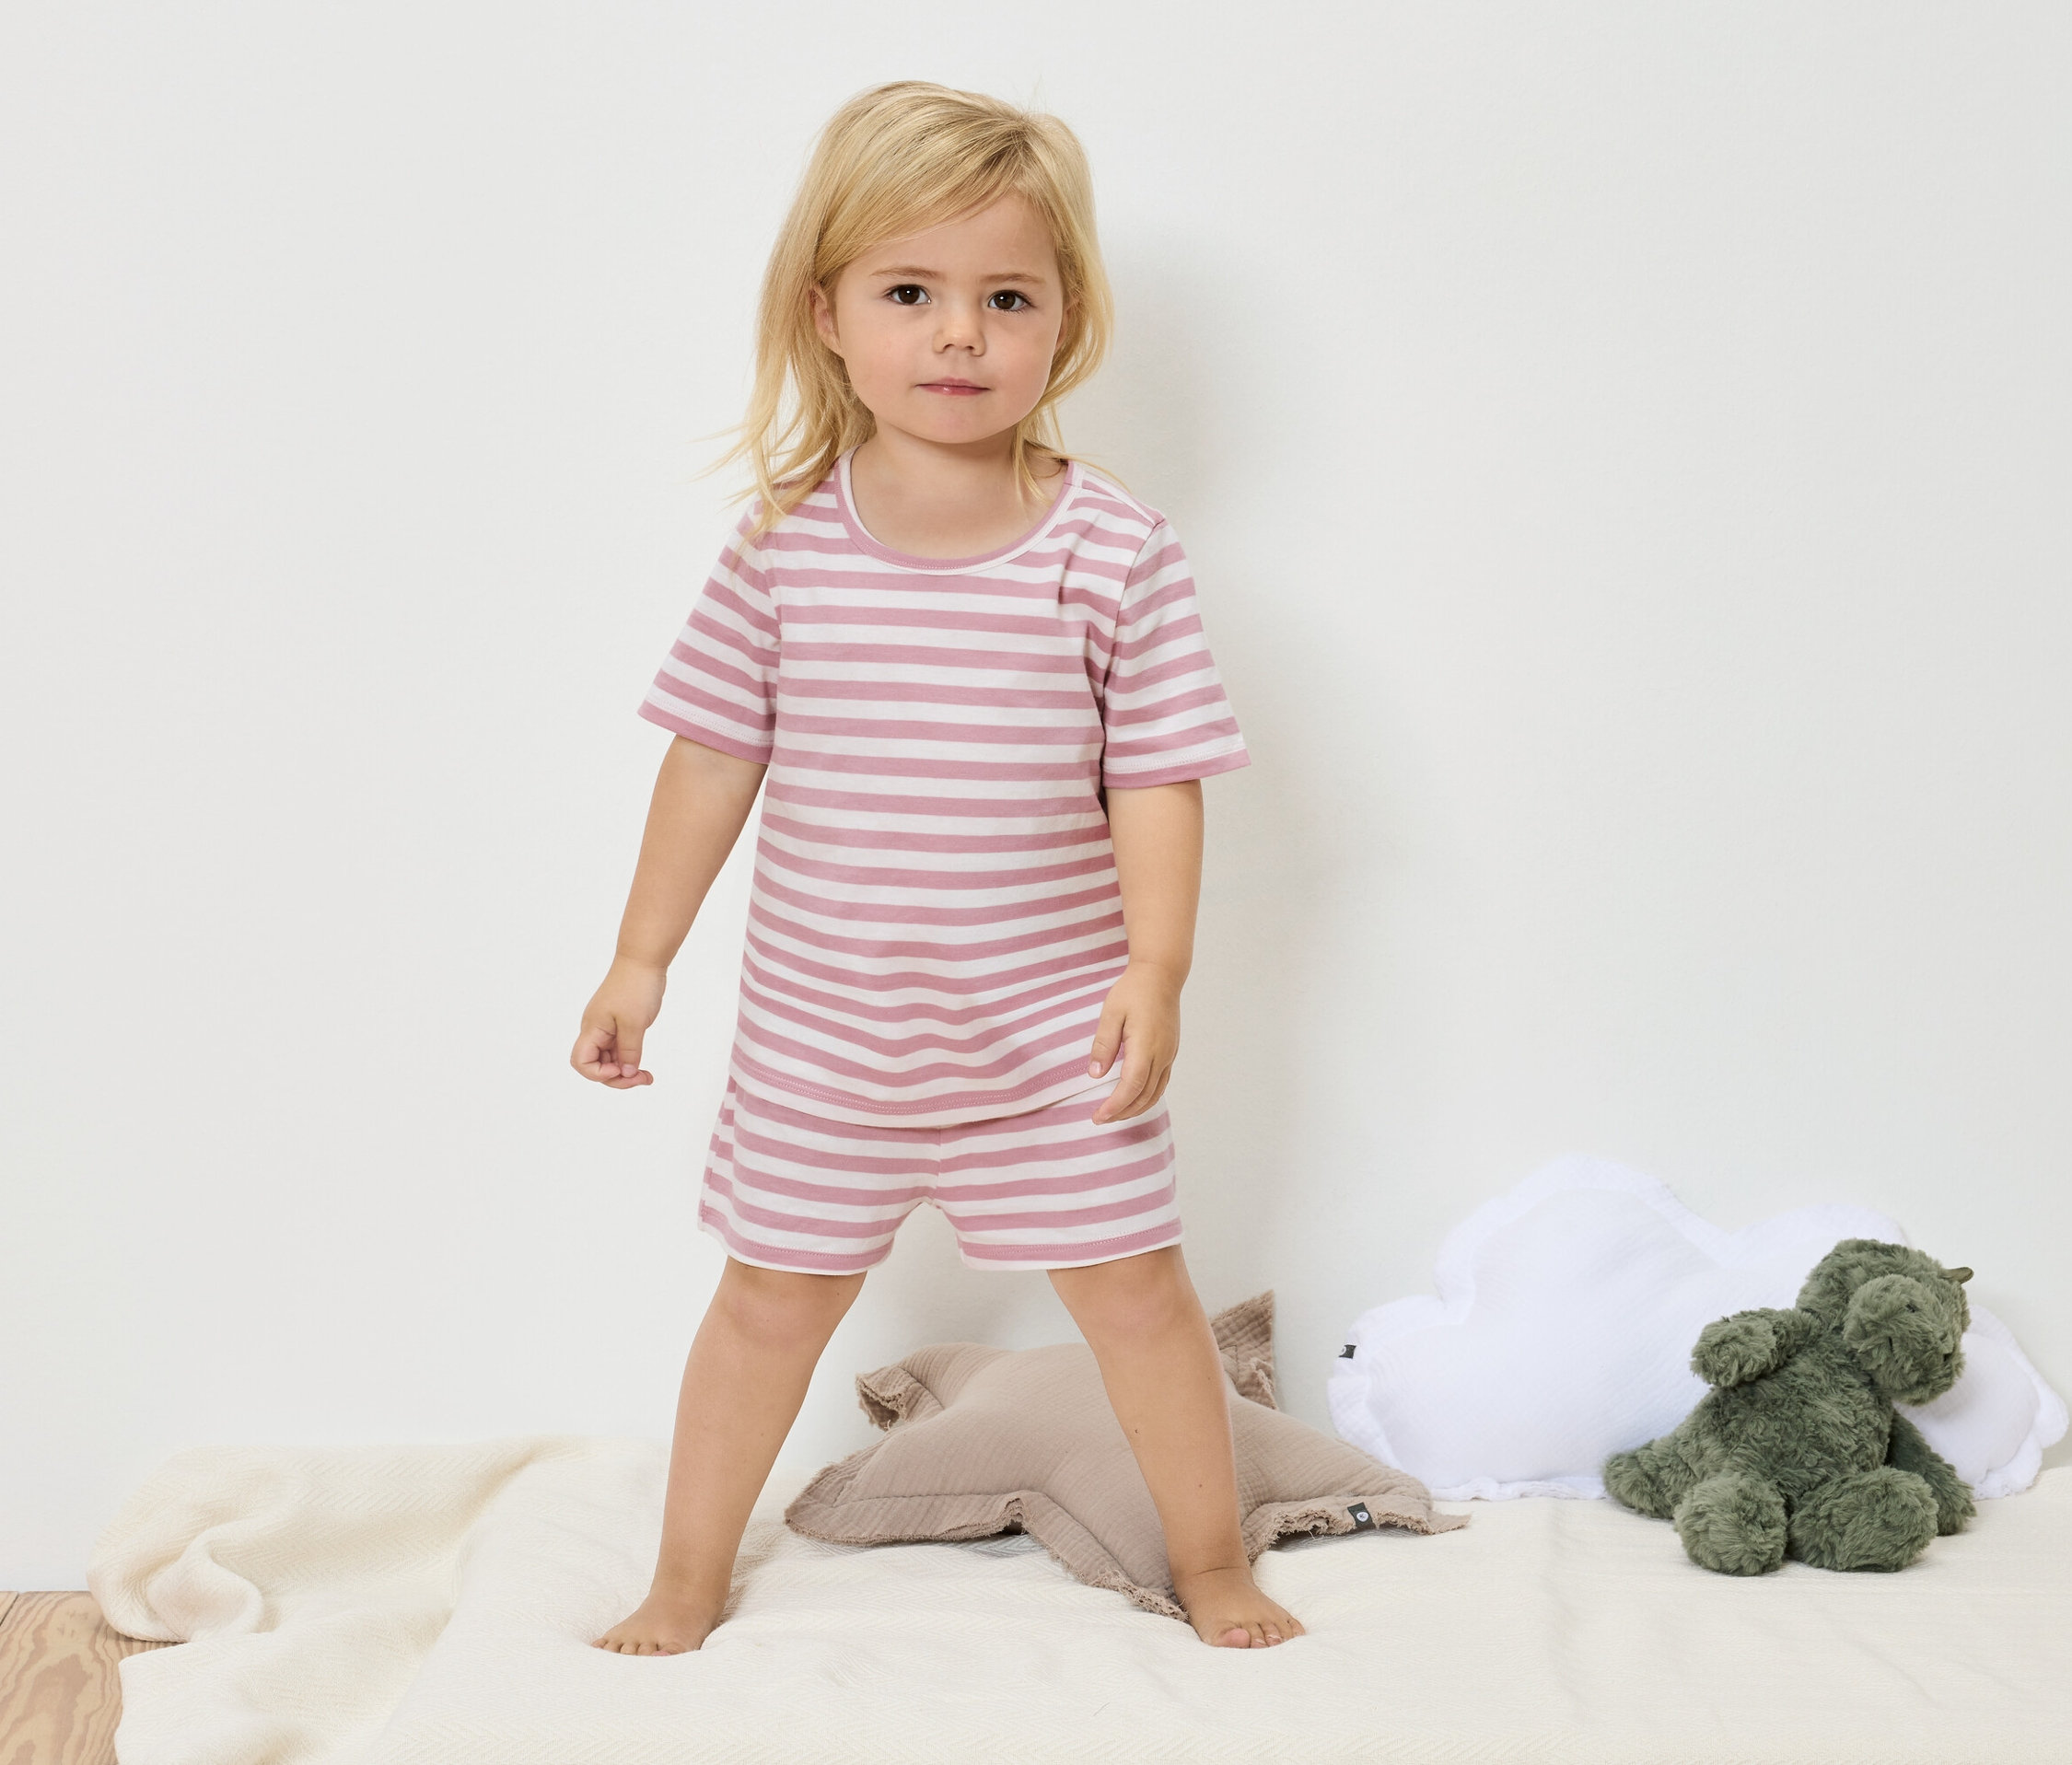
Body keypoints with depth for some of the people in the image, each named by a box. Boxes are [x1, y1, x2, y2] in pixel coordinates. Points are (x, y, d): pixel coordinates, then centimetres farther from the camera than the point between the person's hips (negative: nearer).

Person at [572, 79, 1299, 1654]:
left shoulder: (1116, 549, -10)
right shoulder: (785, 543, -6)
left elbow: (1156, 772, -7)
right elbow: (715, 753, 2)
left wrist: (1156, 968, -14)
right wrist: (641, 960, 6)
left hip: (1051, 1022, -1)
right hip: (821, 1025, 1)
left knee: (1135, 1285, 8)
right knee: (772, 1293, 13)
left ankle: (1212, 1561, 31)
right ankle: (686, 1585, 31)